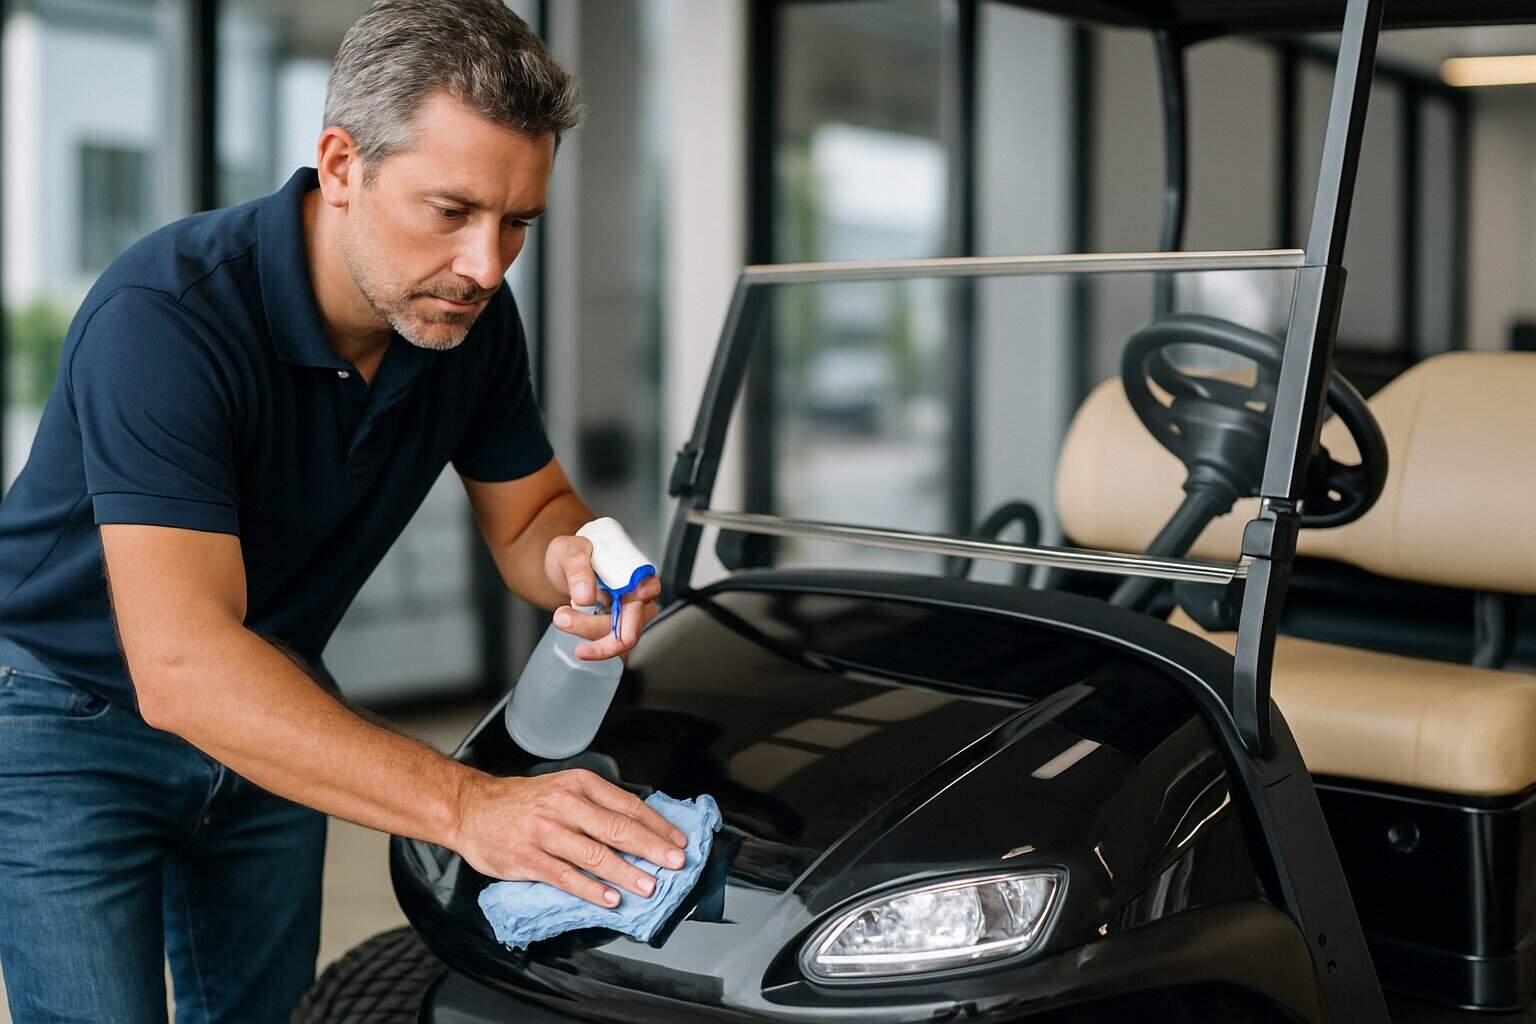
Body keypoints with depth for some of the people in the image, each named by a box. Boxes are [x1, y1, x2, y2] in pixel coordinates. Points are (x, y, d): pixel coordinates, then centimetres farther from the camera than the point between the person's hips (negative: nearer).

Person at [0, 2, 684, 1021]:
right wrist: (465, 805, -49)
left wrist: (570, 562, -23)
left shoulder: (473, 322, -12)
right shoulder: (166, 314, -34)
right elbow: (182, 669, -42)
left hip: (270, 715, 6)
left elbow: (527, 511, 4)